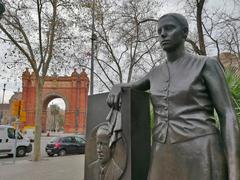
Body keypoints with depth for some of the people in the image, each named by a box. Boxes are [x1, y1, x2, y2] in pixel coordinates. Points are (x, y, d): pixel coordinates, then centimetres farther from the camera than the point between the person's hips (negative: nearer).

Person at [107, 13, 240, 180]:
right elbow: (129, 88, 31)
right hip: (166, 157, 6)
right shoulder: (157, 73, 17)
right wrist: (116, 88, 3)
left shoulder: (207, 64, 1)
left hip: (201, 157, -5)